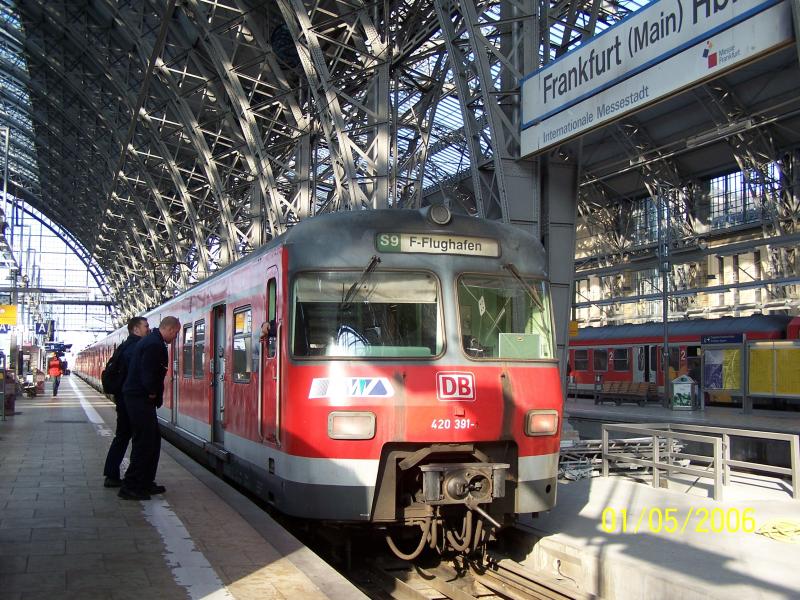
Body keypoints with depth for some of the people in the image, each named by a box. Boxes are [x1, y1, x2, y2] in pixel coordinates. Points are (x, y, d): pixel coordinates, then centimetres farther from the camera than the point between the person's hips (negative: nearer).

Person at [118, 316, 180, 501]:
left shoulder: (149, 340, 16)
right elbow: (148, 373, -24)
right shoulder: (155, 344, -18)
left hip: (138, 397, 11)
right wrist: (153, 394, -8)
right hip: (141, 400, -11)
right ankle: (130, 487, -1)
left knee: (153, 440, 16)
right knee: (144, 443, -6)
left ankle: (145, 483, 22)